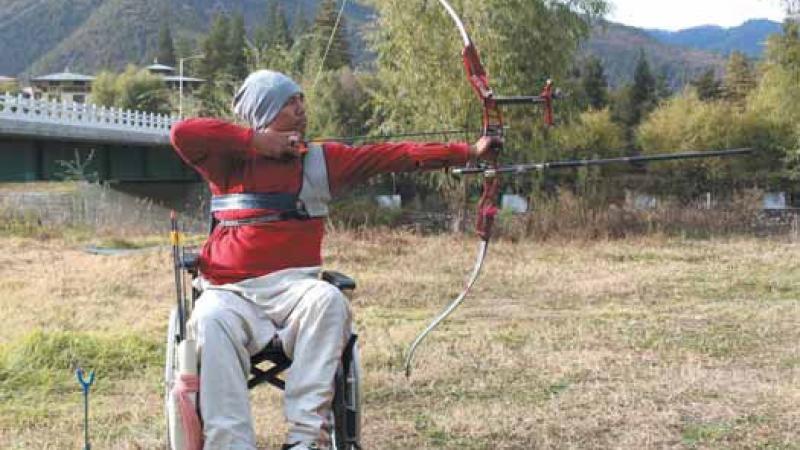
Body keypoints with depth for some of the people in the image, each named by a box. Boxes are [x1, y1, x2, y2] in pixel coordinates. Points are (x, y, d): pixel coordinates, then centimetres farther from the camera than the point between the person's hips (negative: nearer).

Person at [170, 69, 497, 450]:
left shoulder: (321, 161, 12)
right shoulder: (229, 160, 9)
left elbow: (396, 156, 5)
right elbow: (183, 133, -9)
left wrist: (468, 152, 0)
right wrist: (257, 141, -9)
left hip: (294, 288, 1)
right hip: (230, 290, -1)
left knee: (328, 301, -31)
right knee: (213, 322, -33)